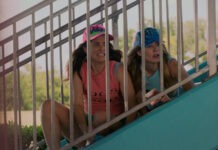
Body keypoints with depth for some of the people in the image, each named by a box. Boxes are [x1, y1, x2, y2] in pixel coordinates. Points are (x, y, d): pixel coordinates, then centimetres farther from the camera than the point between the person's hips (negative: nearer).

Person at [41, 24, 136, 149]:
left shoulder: (118, 69, -6)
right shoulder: (79, 70, 0)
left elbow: (131, 103, -14)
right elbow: (78, 104, -12)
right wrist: (86, 131, -30)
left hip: (113, 127, -3)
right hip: (88, 123, 3)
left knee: (101, 116, -38)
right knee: (48, 106, -14)